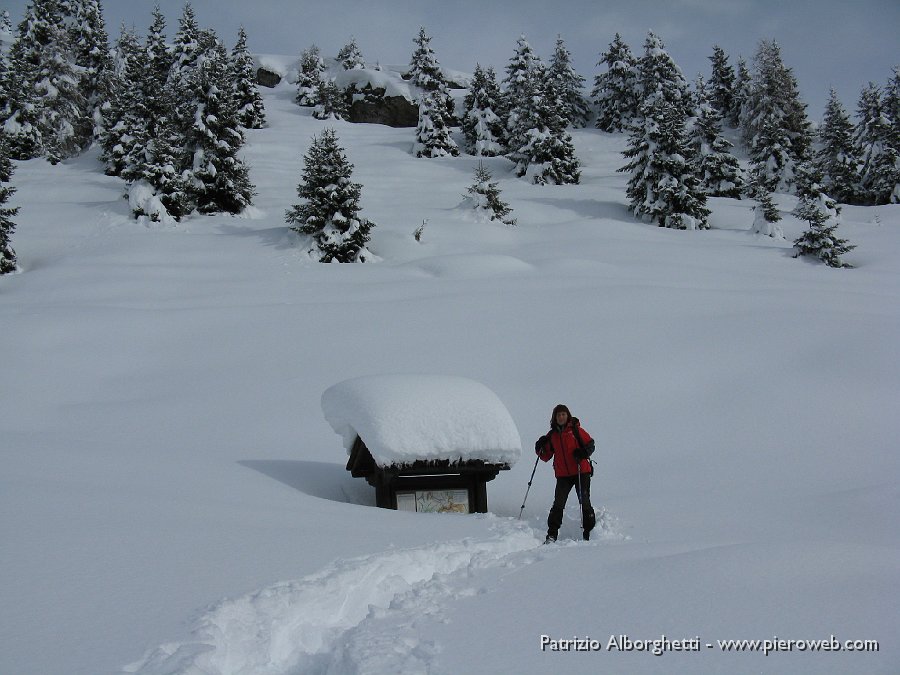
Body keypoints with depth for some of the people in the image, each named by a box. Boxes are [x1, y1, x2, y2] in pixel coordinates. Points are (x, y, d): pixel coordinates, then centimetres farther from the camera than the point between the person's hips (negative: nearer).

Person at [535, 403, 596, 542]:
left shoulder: (575, 429, 1)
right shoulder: (552, 435, 11)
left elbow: (590, 444, 3)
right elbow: (546, 457, 17)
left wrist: (584, 452, -17)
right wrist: (540, 449, -3)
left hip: (581, 472, -3)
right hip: (563, 475, 3)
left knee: (584, 501, -3)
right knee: (558, 504, -7)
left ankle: (589, 532, 5)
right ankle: (552, 534, -4)